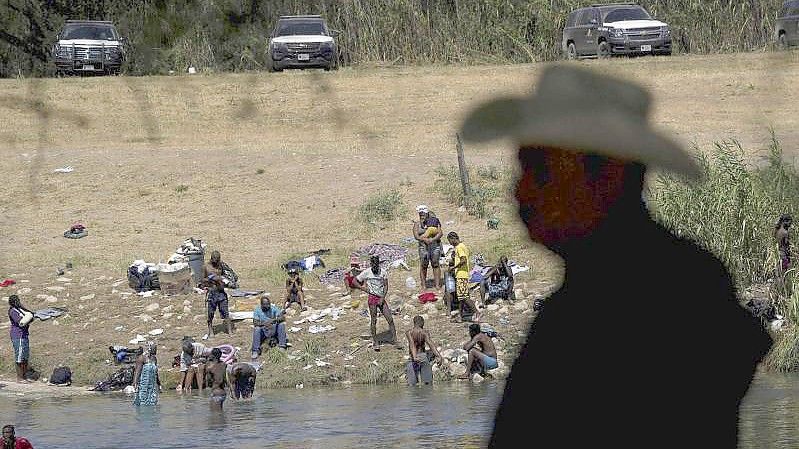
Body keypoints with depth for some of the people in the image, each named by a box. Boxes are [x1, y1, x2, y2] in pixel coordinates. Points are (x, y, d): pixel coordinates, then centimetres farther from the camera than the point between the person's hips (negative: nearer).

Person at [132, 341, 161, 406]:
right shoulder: (142, 358, -8)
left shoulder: (154, 358, 15)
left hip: (152, 384, 7)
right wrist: (135, 382, -21)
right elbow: (137, 371, -13)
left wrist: (159, 383, 25)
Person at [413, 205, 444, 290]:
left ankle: (437, 284, -3)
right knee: (423, 266, -5)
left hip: (435, 245, 0)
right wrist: (424, 239, -19)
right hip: (423, 247, 0)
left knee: (435, 264, -4)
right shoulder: (417, 224, 10)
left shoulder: (434, 222, 9)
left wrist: (433, 239, -15)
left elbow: (440, 233, 0)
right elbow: (416, 236, -2)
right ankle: (423, 285, 1)